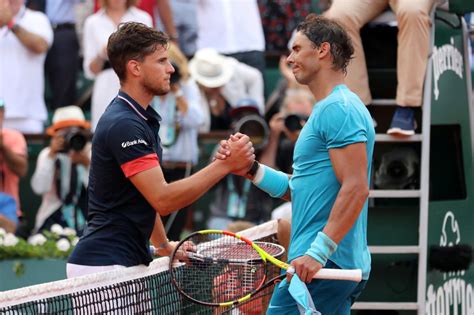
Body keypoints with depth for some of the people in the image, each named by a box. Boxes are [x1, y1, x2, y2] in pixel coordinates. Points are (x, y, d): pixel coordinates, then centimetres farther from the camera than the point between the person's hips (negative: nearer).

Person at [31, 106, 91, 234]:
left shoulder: (91, 152, 2)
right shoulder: (47, 154, 4)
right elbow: (39, 188, -13)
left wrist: (87, 164, -20)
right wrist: (51, 155, -14)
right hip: (53, 219, 0)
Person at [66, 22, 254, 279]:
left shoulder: (142, 118, 15)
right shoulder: (123, 125, -18)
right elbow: (163, 200, -23)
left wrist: (164, 245, 18)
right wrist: (226, 164, -22)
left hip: (128, 262, 10)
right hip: (103, 266, -10)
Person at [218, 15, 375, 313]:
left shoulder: (338, 108, -11)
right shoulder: (328, 109, 22)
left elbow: (356, 188, -20)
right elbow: (298, 190, 21)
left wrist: (318, 251, -24)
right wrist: (251, 169, 10)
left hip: (323, 266, -10)